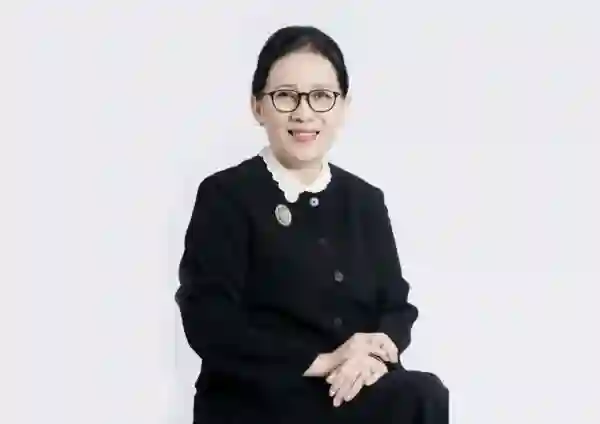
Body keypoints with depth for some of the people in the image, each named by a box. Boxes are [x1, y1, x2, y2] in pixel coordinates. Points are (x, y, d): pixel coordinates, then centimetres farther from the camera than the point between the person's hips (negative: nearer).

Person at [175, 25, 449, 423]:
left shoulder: (366, 200, 16)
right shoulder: (225, 196, -1)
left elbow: (396, 305, 11)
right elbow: (210, 326, -10)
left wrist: (375, 350, -13)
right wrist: (322, 360, -17)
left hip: (358, 389, 6)